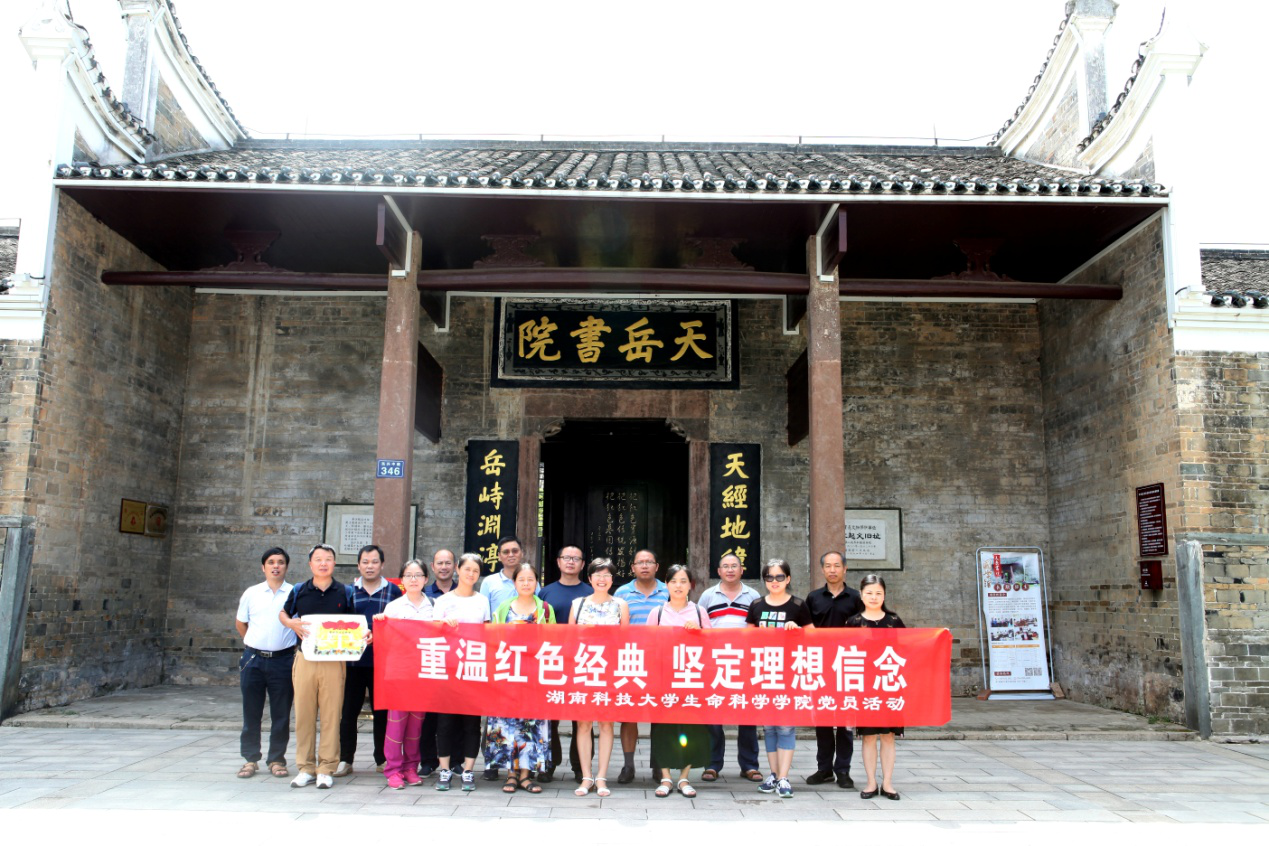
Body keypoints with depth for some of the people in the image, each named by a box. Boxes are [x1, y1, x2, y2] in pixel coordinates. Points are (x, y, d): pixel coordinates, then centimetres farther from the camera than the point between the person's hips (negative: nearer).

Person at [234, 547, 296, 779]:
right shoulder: (251, 593, 8)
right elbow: (240, 623, 20)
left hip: (283, 660, -2)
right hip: (253, 658, 2)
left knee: (281, 714, 3)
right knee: (251, 712, 7)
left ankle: (276, 760, 14)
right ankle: (250, 759, 18)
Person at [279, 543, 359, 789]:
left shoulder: (345, 592, 6)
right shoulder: (299, 591, 7)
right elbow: (283, 614, 20)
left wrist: (364, 635, -9)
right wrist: (292, 624, -2)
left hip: (334, 660, -1)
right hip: (305, 659, 1)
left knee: (331, 714, -1)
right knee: (304, 714, 5)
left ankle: (326, 768, 8)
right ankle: (306, 767, 16)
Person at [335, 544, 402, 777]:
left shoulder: (394, 591, 6)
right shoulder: (348, 591, 9)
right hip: (353, 660, 1)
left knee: (381, 712, 7)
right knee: (348, 710, 3)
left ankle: (382, 759, 19)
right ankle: (345, 759, 14)